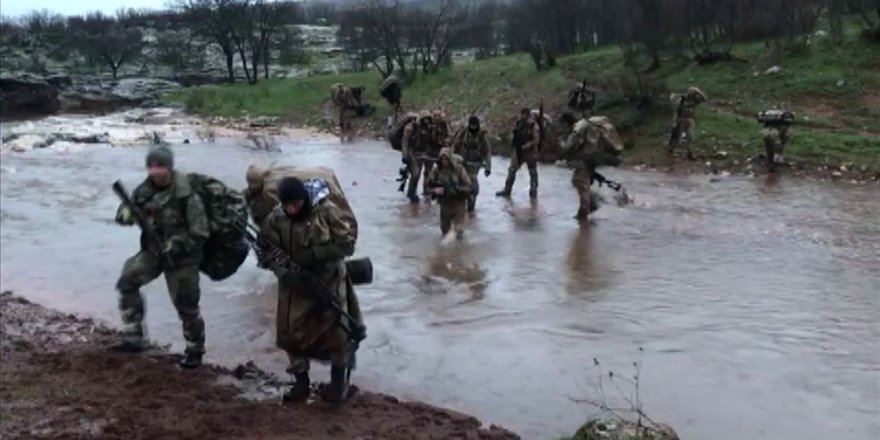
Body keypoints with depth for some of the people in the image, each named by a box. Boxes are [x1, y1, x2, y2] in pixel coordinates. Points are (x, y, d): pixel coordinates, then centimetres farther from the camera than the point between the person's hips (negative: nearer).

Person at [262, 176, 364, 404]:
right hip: (295, 284, 3)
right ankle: (301, 382, 23)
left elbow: (347, 244, -16)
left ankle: (339, 380, 24)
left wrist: (314, 254, -26)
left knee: (336, 331, 3)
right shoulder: (275, 220, -10)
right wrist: (286, 274, -26)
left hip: (329, 281, -2)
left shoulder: (327, 211, -18)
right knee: (292, 333, 4)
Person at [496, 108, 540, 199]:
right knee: (512, 170, 8)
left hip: (530, 152, -6)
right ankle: (507, 190, 17)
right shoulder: (519, 124, 4)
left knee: (533, 173, 7)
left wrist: (525, 146, -25)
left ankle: (533, 192, 16)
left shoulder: (534, 125, -16)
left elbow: (536, 140, -19)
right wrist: (516, 145, 3)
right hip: (518, 151, 6)